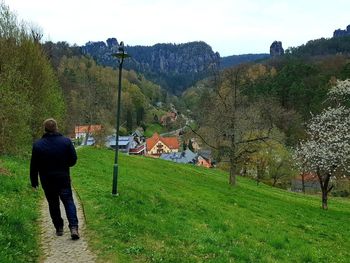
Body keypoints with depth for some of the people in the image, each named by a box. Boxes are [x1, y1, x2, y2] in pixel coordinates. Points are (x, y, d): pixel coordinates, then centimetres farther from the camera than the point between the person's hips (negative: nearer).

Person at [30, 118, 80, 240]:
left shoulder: (38, 145, -7)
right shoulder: (66, 141, -7)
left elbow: (34, 165, -2)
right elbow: (73, 159, -3)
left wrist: (34, 180, 9)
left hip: (47, 181, 0)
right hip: (64, 179, 0)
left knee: (53, 204, 14)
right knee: (68, 201, 5)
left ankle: (59, 228, 19)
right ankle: (73, 227, -9)